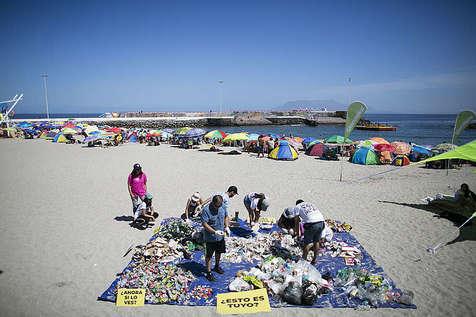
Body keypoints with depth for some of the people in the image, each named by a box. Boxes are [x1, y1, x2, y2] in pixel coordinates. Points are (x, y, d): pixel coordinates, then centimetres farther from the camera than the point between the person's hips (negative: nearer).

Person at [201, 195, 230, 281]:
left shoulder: (222, 207, -6)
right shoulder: (206, 210, -25)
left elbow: (226, 217, 9)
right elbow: (204, 224, -26)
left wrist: (227, 227, -6)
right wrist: (215, 232, -33)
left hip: (221, 236, 6)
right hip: (210, 238, -6)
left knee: (219, 252, 24)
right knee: (209, 255, 7)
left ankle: (217, 266, 46)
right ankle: (208, 272, 22)